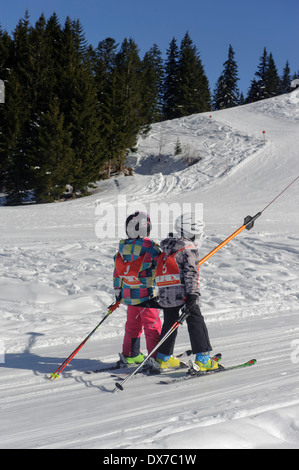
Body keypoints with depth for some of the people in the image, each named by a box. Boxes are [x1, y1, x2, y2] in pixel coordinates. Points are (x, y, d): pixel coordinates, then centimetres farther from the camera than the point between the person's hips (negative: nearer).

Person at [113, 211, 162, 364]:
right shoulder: (150, 247, -15)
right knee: (153, 327, 1)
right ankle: (156, 357, 3)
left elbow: (117, 272, 11)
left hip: (129, 295, 6)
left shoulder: (122, 248, 5)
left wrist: (117, 291, 19)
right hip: (148, 294, -6)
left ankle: (130, 355, 26)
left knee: (132, 325, 18)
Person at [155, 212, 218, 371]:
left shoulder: (167, 249, 20)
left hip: (165, 293, 8)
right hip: (182, 292, -8)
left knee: (169, 323, 20)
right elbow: (191, 273, -16)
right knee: (196, 324, -2)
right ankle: (202, 358, -7)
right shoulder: (189, 249, -6)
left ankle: (163, 358, 27)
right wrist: (192, 295, -21)